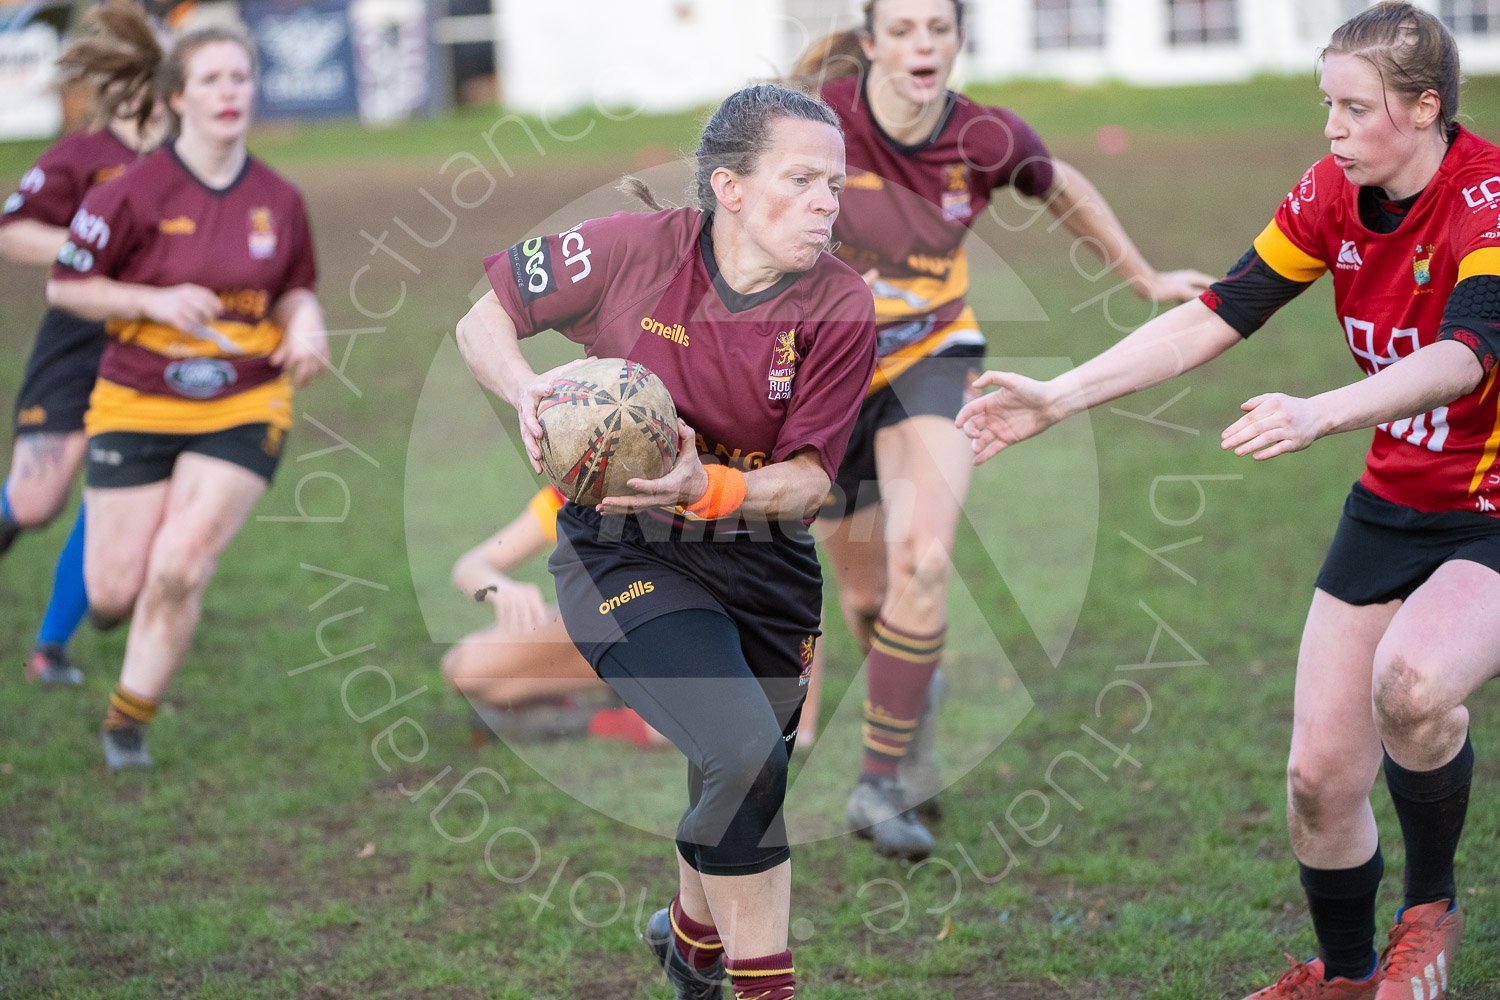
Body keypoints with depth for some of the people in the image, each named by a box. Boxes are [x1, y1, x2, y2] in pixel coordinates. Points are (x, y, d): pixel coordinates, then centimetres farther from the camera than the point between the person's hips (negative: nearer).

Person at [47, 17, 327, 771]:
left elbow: (294, 289, 15)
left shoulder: (278, 201, 0)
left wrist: (304, 326, -8)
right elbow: (64, 286, -5)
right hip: (136, 406, -1)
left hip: (242, 409, 1)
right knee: (113, 592, -1)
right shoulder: (137, 193, -11)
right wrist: (157, 300, -18)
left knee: (178, 570, -15)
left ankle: (128, 721, 6)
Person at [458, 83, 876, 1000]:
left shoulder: (842, 308, -11)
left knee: (739, 778, 18)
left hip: (760, 556, 4)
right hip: (625, 549, -4)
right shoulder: (632, 251, -16)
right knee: (745, 754, -24)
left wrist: (705, 487, -30)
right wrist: (529, 392, -23)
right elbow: (484, 320, -3)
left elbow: (810, 479, -12)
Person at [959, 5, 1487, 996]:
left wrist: (1318, 415, -55)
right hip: (1393, 503, 6)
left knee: (1412, 682, -34)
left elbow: (1462, 353, -39)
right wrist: (1059, 397, -8)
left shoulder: (1485, 199, -23)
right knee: (1320, 774, 1)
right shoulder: (1334, 192, -3)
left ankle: (1431, 905, -6)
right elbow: (1219, 315, -1)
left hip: (1489, 522, -6)